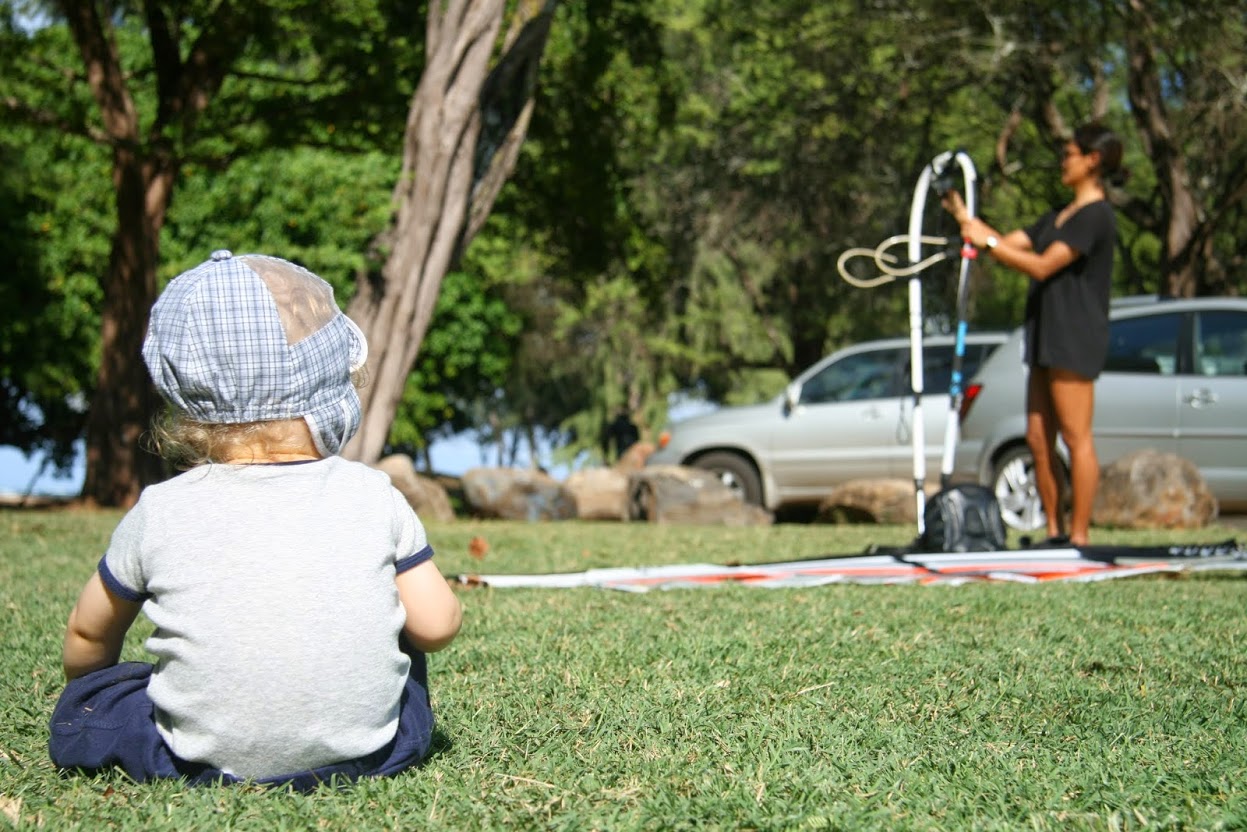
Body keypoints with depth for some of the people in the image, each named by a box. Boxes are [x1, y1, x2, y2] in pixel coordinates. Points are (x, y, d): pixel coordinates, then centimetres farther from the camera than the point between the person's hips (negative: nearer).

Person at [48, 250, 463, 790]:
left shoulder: (160, 512, -5)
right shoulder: (372, 497, -7)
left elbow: (87, 634, 9)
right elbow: (437, 626, -3)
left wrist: (84, 692, 31)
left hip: (205, 761, -2)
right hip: (366, 756, 3)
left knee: (78, 710, 20)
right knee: (407, 649, 31)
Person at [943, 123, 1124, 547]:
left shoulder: (1096, 215, -10)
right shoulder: (1057, 217, 20)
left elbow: (1043, 266, -16)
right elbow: (1009, 245, 17)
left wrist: (988, 242, -14)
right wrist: (964, 216, 10)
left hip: (1076, 338, -9)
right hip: (1046, 338, 9)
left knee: (1076, 438, -7)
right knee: (1038, 439, 7)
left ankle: (1079, 535, -4)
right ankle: (1054, 532, 13)